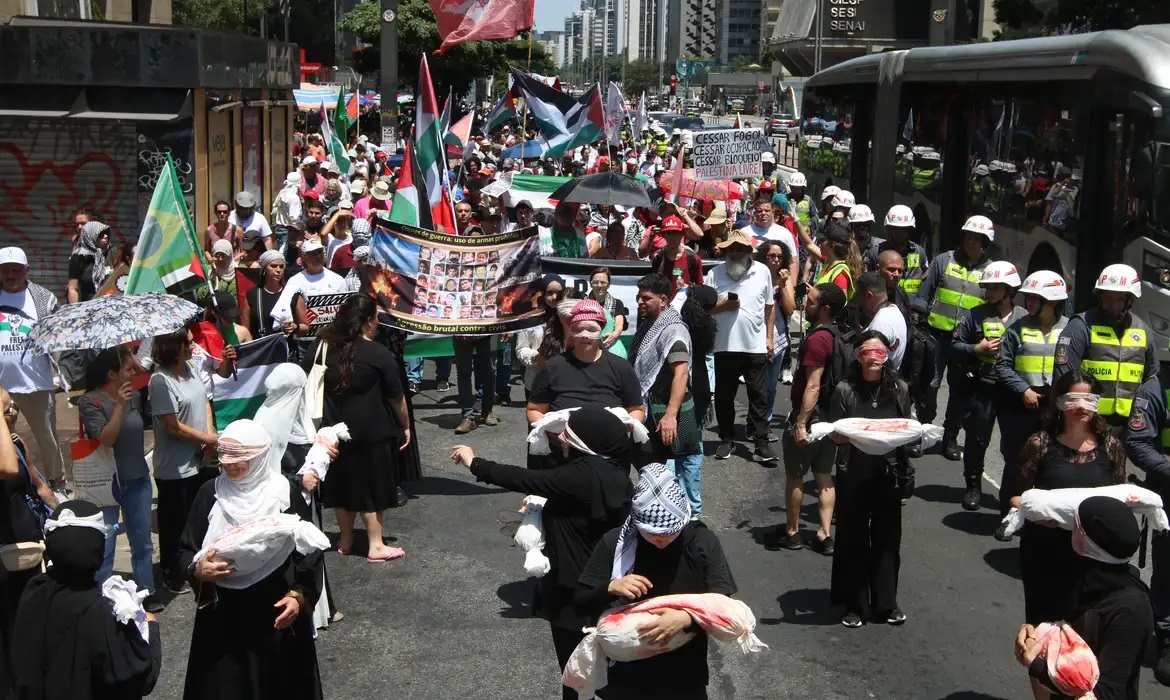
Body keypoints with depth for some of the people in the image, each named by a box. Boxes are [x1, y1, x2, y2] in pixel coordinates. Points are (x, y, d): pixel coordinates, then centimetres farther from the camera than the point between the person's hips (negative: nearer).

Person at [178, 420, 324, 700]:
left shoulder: (285, 491, -7)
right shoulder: (210, 493, -3)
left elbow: (308, 549, 0)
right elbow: (186, 551, 3)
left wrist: (300, 595, -11)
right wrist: (198, 570, -18)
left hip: (276, 608, -1)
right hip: (222, 611, 1)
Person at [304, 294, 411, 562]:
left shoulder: (320, 346, 0)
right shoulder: (379, 354, -13)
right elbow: (396, 398, -6)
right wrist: (406, 427, 8)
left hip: (333, 429, 5)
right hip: (370, 432, -5)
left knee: (342, 481, 17)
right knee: (371, 486, 7)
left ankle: (345, 540, 30)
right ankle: (376, 546, 13)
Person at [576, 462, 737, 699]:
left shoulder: (703, 542, -11)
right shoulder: (614, 543, -11)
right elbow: (582, 604, -5)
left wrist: (687, 619, -30)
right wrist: (610, 589, -24)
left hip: (685, 679, 0)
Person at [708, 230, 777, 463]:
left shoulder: (762, 271, 1)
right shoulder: (716, 273, 0)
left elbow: (770, 306, 9)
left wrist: (770, 337, 6)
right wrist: (723, 305, -16)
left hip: (756, 346, -1)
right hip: (725, 346, 1)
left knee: (757, 395, 3)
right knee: (724, 395, 9)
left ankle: (761, 443, 6)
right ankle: (727, 439, 22)